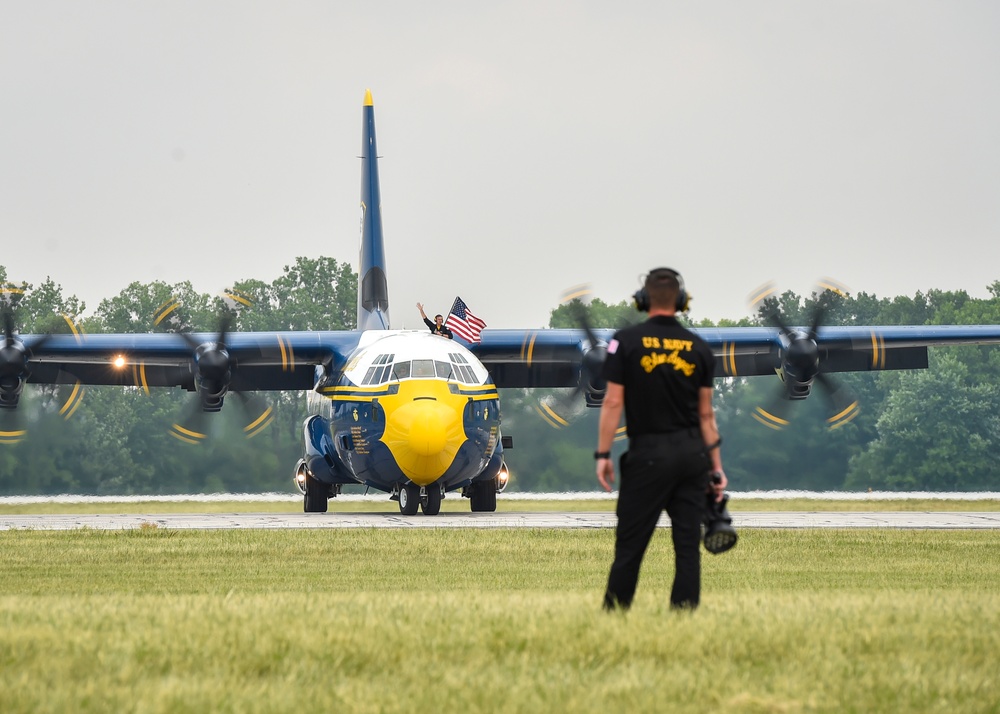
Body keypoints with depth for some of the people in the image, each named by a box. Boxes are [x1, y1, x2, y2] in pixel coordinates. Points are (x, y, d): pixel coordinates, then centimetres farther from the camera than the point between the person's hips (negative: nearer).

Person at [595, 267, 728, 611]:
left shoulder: (626, 341, -5)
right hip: (692, 453, 3)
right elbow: (706, 413, 7)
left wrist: (603, 455, -3)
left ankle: (614, 613, 3)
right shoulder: (699, 348, 5)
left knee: (630, 543, 1)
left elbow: (613, 402, -8)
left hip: (649, 454, -3)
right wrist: (716, 466, 11)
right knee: (688, 544, 5)